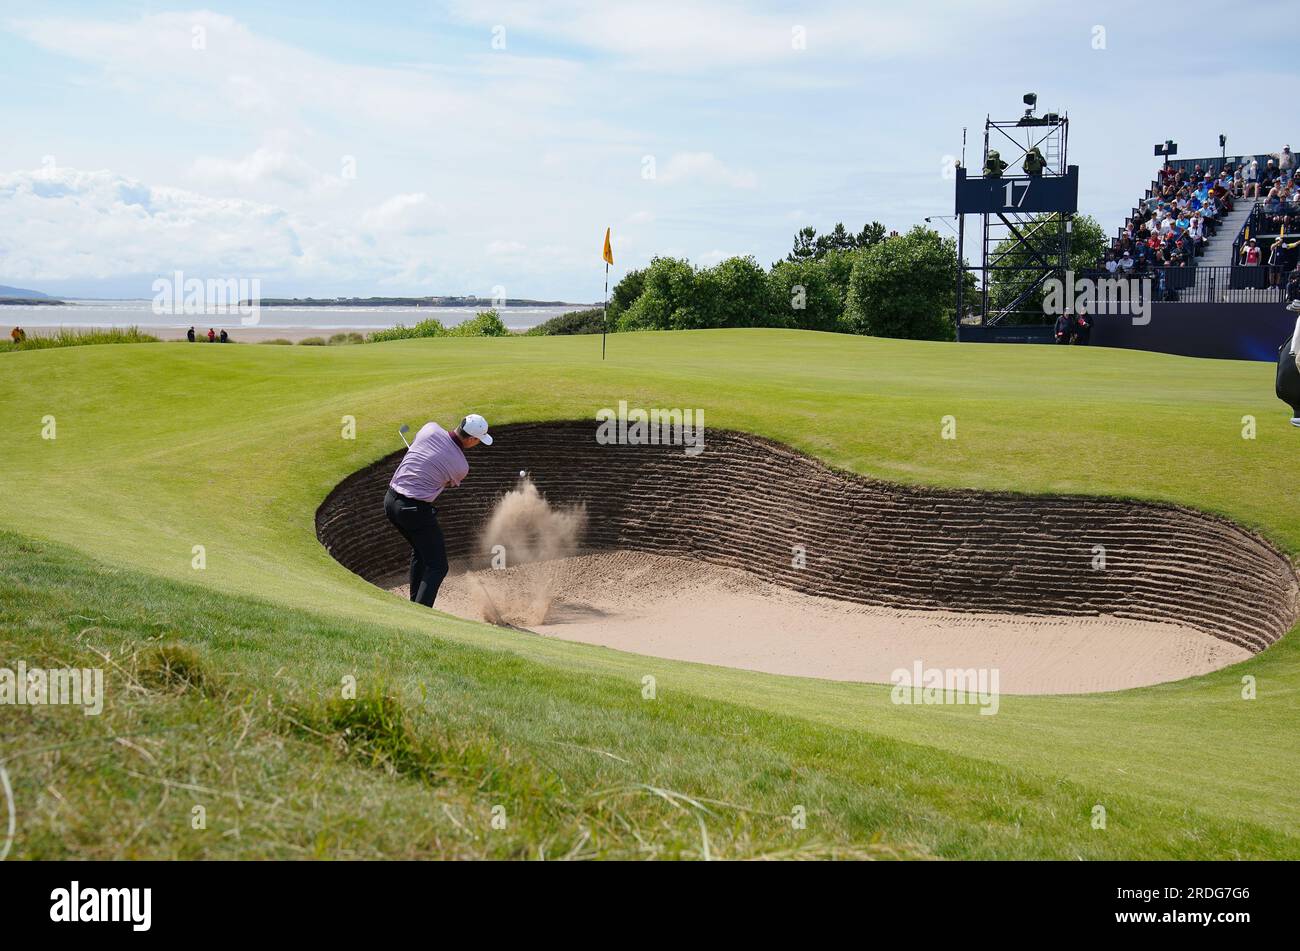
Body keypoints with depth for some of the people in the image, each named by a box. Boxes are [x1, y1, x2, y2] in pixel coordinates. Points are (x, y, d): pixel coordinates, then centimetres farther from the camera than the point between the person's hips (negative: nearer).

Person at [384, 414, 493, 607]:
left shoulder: (430, 428, -1)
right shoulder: (461, 466, -10)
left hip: (391, 500, 7)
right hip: (416, 510, -7)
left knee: (419, 550, 28)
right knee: (437, 566, 0)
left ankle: (414, 604, 32)